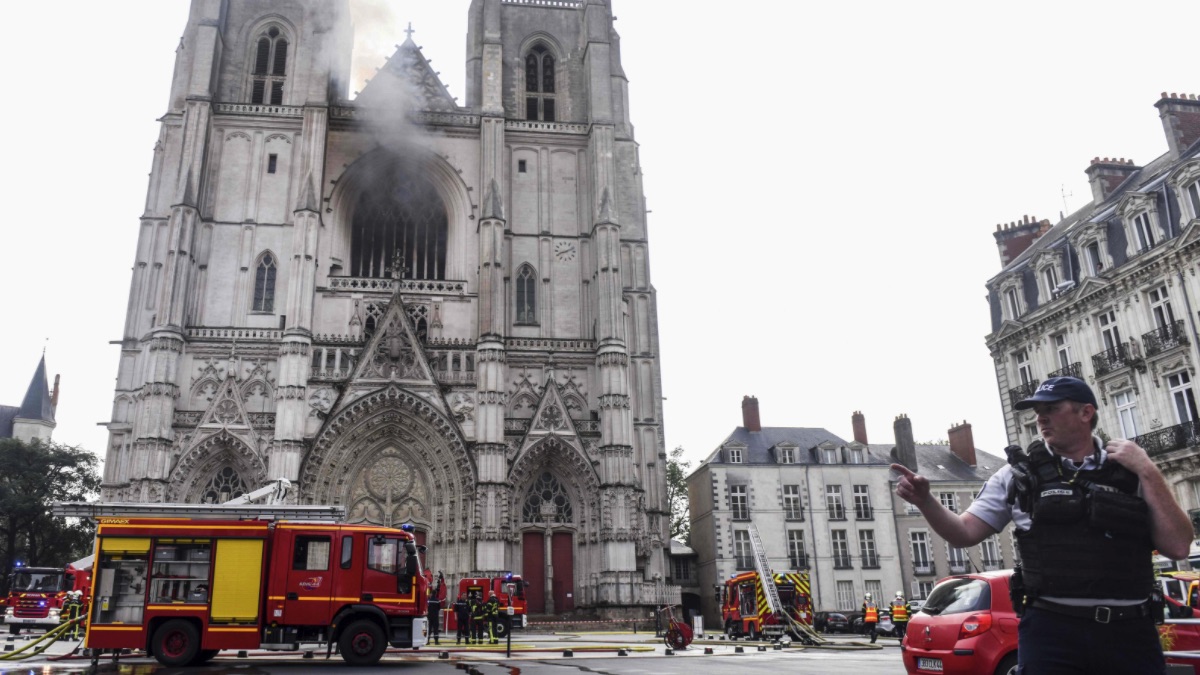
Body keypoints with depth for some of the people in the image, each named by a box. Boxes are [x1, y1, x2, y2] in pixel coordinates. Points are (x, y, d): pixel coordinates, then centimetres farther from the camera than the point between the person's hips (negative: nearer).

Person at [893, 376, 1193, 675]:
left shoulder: (1132, 470, 7)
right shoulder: (1018, 474, 5)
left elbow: (1178, 546, 1)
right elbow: (965, 533, 3)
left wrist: (1149, 473, -5)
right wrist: (925, 500, -15)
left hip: (1130, 632, 1)